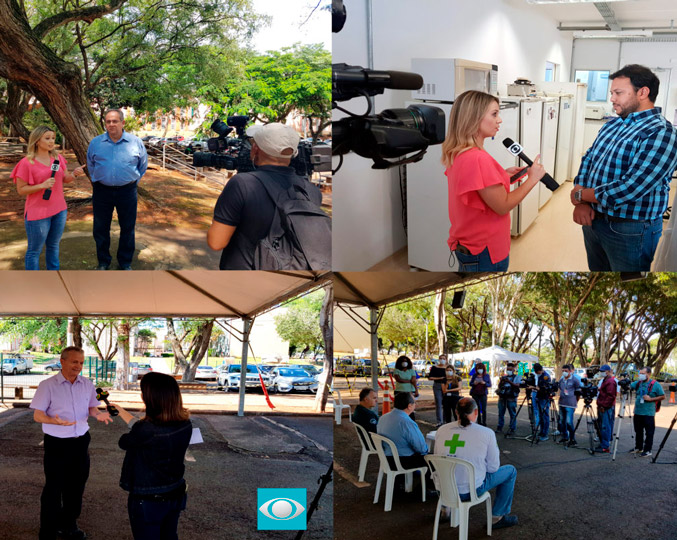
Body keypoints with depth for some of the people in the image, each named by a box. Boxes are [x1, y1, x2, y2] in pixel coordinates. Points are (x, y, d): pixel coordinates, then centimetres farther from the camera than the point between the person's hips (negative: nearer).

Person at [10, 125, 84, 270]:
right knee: (34, 250, 4)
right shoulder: (26, 163, -13)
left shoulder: (58, 157, 4)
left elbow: (65, 179, 13)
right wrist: (42, 185, -24)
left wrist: (74, 174, -9)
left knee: (53, 246, 19)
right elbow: (21, 190, -11)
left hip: (59, 210, 6)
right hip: (38, 213, -6)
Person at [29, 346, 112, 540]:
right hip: (57, 444, -5)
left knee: (76, 485, 16)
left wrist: (99, 414, -12)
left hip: (81, 442, 5)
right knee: (53, 488, 2)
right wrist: (55, 421, -32)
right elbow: (37, 415, -12)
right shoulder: (48, 385, -12)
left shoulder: (87, 384, 2)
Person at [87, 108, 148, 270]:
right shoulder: (96, 143, 0)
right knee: (100, 228, 8)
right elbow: (90, 165, 17)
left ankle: (125, 262, 23)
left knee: (127, 228, 8)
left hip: (127, 191, -1)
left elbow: (143, 164, 13)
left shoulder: (135, 142, -2)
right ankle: (103, 262, 23)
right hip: (102, 191, 1)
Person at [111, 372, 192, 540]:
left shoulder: (146, 431, -32)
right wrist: (121, 410, 16)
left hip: (148, 501, -6)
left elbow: (123, 442, -9)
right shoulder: (185, 425, -10)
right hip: (176, 496, 6)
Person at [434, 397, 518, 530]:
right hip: (472, 491, -4)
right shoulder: (487, 433, -15)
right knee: (510, 470, 18)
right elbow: (493, 468, -6)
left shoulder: (441, 430, -6)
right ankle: (497, 517, 23)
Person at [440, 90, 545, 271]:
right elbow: (503, 206, -20)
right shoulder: (478, 159, -26)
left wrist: (503, 175, 8)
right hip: (485, 253, -9)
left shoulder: (456, 155, 3)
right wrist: (532, 179, -10)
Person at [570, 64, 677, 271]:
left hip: (630, 230, -7)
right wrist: (581, 204, -9)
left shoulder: (660, 134, -18)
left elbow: (630, 188, -26)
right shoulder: (611, 125, 9)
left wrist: (580, 194, -15)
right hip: (592, 220, 7)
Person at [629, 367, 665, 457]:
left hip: (648, 413, -6)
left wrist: (650, 399, -15)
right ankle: (638, 448, 29)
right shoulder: (638, 383, 10)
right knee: (638, 431, 16)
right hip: (637, 412, 6)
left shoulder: (655, 384, -7)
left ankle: (647, 451, 6)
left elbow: (663, 396, -6)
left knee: (649, 433, 0)